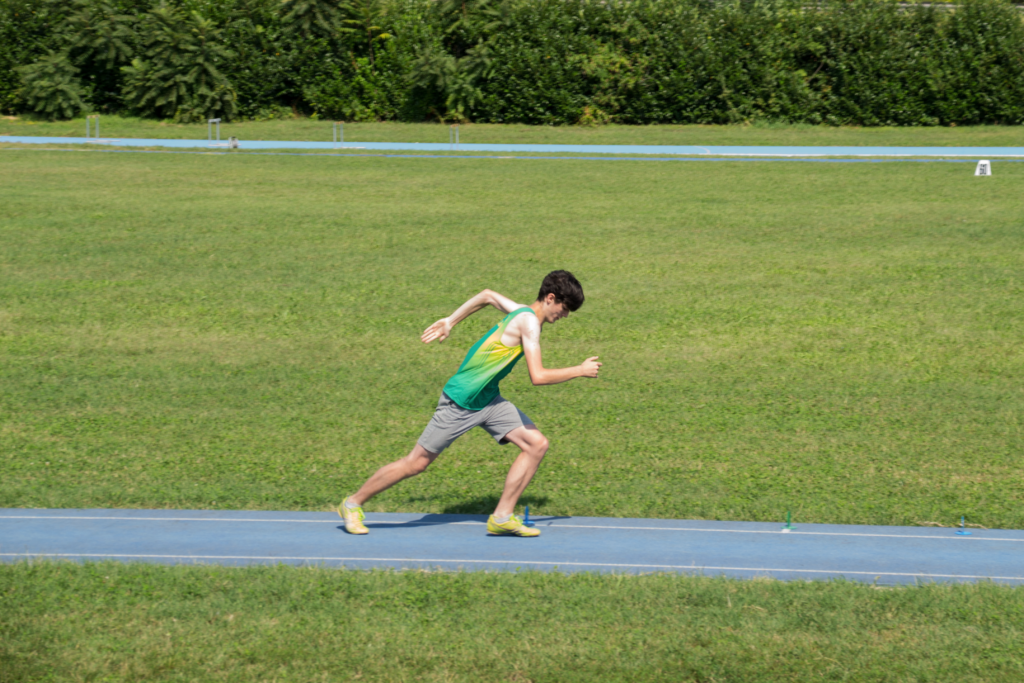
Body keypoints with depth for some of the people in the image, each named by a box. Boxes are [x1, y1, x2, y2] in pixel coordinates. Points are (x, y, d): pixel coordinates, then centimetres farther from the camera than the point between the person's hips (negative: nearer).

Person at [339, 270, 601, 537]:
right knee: (417, 463, 0)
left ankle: (502, 516, -1)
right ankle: (354, 503, 16)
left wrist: (450, 322, 28)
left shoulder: (521, 313, 5)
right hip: (460, 402, -9)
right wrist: (579, 371, -17)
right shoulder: (529, 321, -22)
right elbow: (538, 376, -29)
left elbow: (487, 296, 23)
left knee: (537, 444, -5)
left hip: (489, 400, 9)